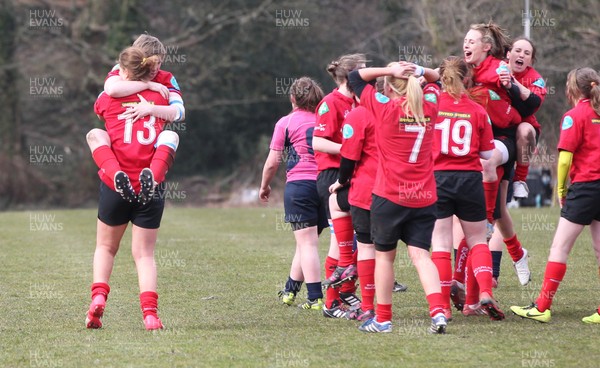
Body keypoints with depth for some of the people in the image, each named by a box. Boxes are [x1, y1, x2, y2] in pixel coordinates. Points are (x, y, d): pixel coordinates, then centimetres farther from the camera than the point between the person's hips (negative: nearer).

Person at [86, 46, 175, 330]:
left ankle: (98, 296, -2)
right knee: (145, 254, 6)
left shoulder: (108, 99, 3)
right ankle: (150, 312, -10)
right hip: (150, 187, 1)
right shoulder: (160, 98, 4)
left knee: (106, 246, 19)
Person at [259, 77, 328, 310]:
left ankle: (315, 298, -13)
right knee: (306, 242, 15)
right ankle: (290, 290, 26)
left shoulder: (286, 123, 1)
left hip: (298, 185, -4)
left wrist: (264, 186, 17)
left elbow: (273, 162, 1)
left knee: (307, 243, -6)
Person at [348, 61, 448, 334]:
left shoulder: (385, 108, -8)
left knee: (384, 255, 10)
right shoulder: (429, 107, 4)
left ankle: (383, 319, 16)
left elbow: (355, 77, 2)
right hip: (424, 198, 3)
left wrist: (390, 70, -5)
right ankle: (438, 311, -20)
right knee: (420, 255, 0)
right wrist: (419, 71, 5)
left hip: (389, 197, -3)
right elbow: (435, 79, 25)